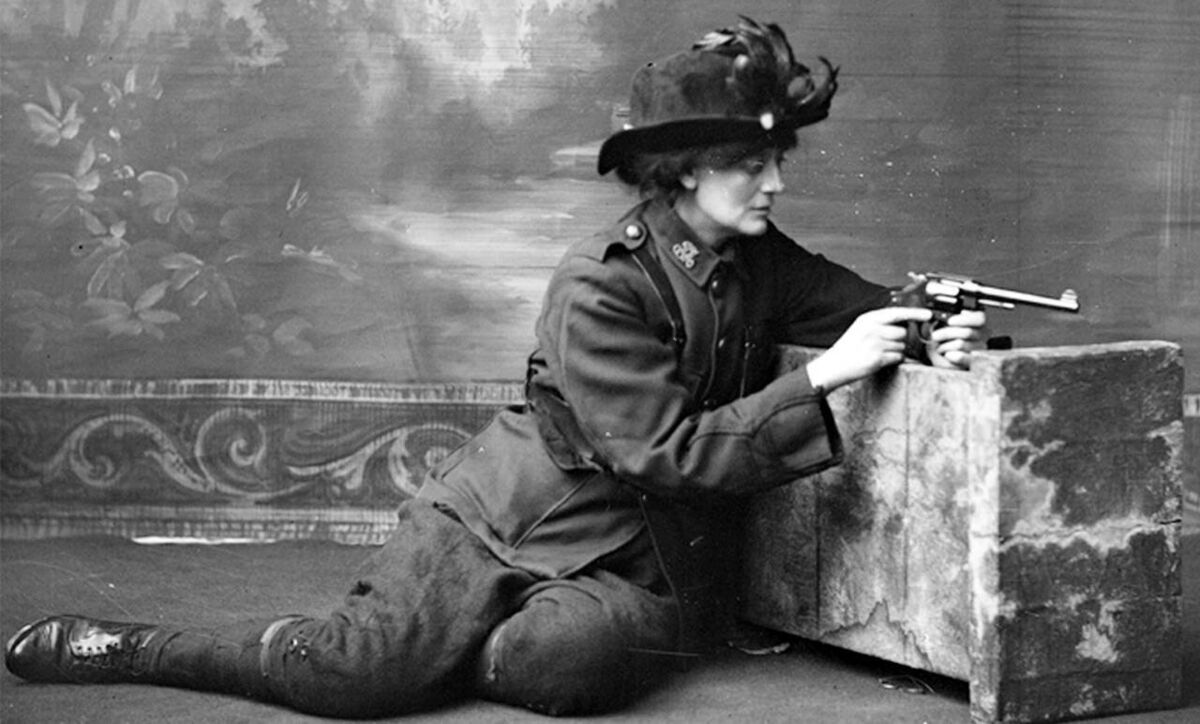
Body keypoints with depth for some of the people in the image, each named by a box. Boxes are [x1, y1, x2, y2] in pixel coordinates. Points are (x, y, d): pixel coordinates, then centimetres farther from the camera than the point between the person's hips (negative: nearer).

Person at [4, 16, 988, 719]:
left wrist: (939, 330, -10)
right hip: (510, 516, -4)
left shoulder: (762, 264, 4)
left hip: (631, 553, 5)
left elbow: (873, 307, 15)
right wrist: (819, 379, -24)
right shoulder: (601, 283, -16)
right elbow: (664, 454, -21)